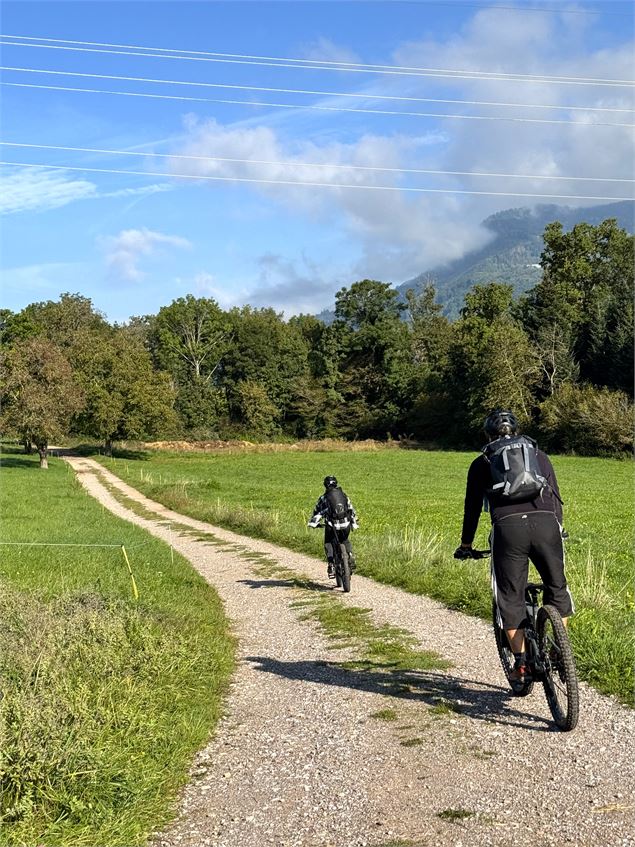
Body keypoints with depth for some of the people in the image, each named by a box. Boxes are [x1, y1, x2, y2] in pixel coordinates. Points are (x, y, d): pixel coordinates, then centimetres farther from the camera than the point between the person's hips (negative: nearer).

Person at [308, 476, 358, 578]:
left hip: (332, 525, -3)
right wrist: (354, 523, 31)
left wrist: (313, 523, 20)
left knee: (328, 543, 18)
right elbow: (351, 510, 20)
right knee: (345, 541, 30)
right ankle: (351, 558, 10)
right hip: (346, 525, 3)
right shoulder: (344, 495, 14)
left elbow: (317, 512, 8)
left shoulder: (324, 498, 4)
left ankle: (331, 565, 0)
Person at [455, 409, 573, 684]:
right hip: (546, 523, 2)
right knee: (556, 588, 21)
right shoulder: (539, 455, 27)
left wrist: (466, 545, 35)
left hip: (507, 528, -1)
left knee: (511, 598, 9)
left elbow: (472, 507, 25)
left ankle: (520, 664, 7)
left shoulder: (482, 463, 23)